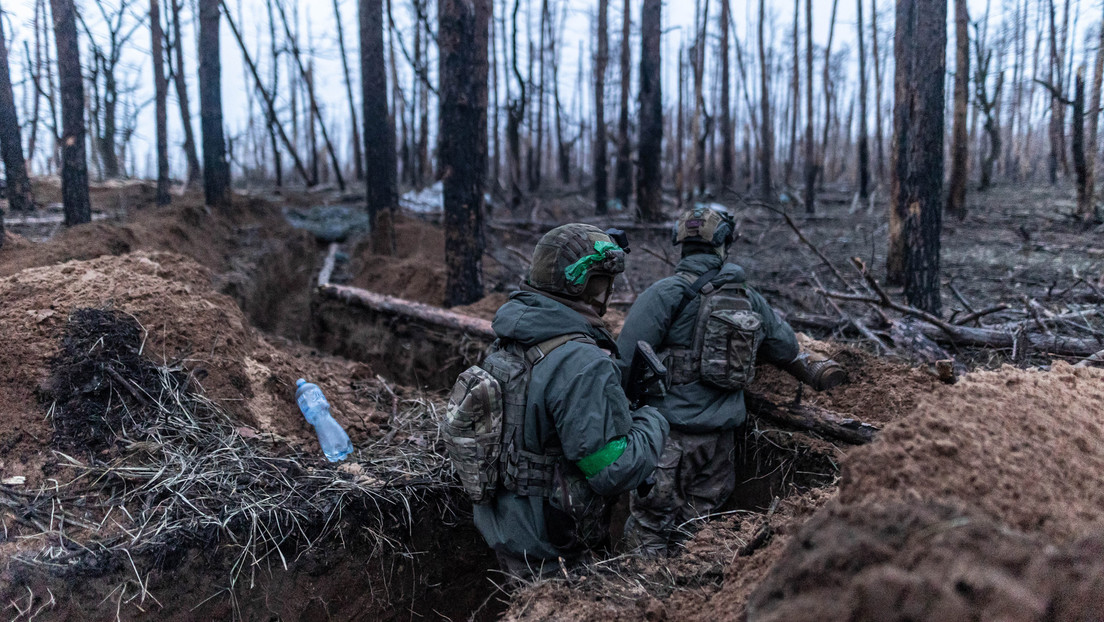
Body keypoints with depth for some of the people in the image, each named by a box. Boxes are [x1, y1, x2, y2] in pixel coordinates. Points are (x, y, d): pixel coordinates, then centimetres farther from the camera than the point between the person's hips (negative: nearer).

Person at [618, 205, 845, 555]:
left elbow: (628, 359, -13)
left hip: (671, 433, -5)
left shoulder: (667, 294, -11)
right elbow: (786, 347, 21)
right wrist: (815, 370, 43)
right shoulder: (749, 298, 7)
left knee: (649, 532, 2)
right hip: (722, 437, 6)